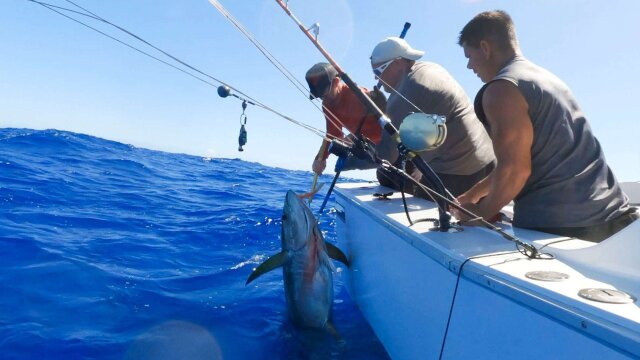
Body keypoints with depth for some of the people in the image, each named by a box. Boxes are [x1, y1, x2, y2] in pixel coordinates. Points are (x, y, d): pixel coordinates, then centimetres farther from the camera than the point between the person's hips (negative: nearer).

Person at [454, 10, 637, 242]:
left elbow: (514, 169, -18)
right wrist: (472, 195, 26)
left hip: (556, 226, -8)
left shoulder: (502, 90, -11)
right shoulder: (545, 77, 18)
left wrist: (480, 212, -2)